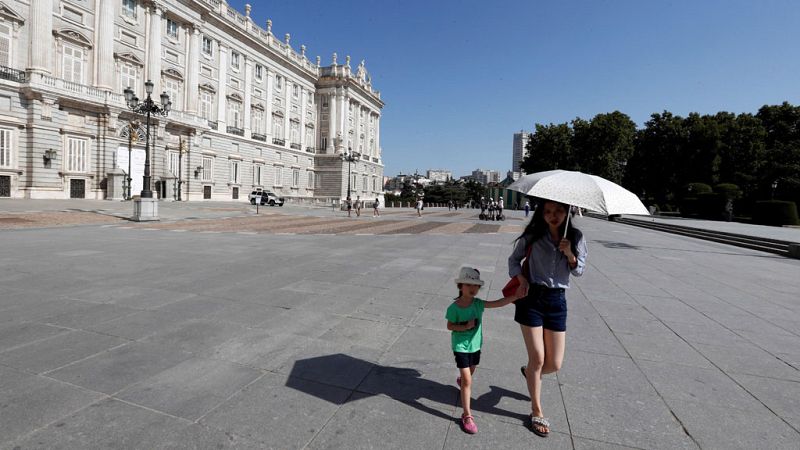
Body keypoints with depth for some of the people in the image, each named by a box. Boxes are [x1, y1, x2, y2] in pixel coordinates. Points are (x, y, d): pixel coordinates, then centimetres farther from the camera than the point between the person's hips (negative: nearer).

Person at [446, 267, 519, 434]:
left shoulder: (478, 304, -13)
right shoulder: (454, 308, -21)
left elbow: (499, 303, -21)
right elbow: (450, 326, -9)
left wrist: (517, 295, -31)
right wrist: (465, 327, -25)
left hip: (475, 344, 5)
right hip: (461, 346, -5)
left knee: (471, 371, 28)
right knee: (468, 380, -7)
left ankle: (460, 380, 63)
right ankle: (467, 415, 5)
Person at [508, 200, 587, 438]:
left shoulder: (576, 237, 3)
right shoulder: (533, 236, -4)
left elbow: (579, 270, 3)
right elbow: (514, 259, 6)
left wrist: (569, 254, -16)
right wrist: (522, 279, -12)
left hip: (557, 300, 3)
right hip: (532, 297, -2)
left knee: (555, 364, 6)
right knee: (538, 358, 0)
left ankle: (529, 372, 42)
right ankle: (537, 411, 22)